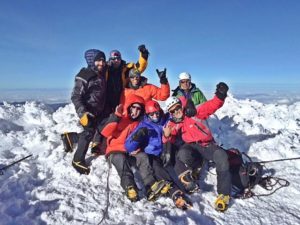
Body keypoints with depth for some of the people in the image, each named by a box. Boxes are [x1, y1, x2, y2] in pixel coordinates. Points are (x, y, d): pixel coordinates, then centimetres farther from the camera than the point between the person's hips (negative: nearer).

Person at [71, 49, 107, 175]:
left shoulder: (102, 75, 6)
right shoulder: (84, 77, -16)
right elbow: (75, 97, -21)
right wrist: (82, 112, -31)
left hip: (99, 111, 8)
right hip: (88, 112, -7)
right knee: (88, 133, -9)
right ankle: (78, 160, 2)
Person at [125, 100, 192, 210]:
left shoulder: (167, 122, 12)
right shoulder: (143, 126, 8)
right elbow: (128, 146, 0)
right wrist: (137, 137, -19)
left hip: (159, 157, 1)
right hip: (145, 157, 0)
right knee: (142, 156, -32)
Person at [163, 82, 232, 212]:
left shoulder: (194, 113, 5)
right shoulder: (173, 124, 10)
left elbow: (211, 106, -1)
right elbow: (170, 141, 4)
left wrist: (220, 96, -20)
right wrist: (167, 136, -20)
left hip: (208, 145, 1)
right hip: (192, 147, 0)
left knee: (221, 155, -31)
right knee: (182, 153, -37)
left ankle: (223, 194, -21)